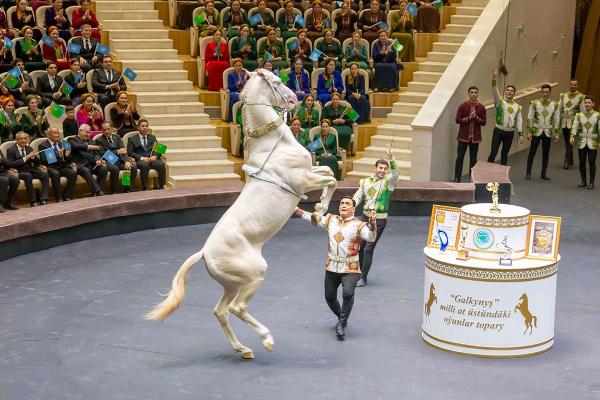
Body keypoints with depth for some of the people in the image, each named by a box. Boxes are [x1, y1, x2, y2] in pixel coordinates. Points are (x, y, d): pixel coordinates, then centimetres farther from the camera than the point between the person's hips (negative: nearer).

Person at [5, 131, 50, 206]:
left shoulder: (29, 148, 18)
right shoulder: (11, 150, 1)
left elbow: (38, 162, 17)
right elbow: (10, 164, -13)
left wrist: (33, 157, -7)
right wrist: (25, 158, -17)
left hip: (31, 170, 5)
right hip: (19, 172, -5)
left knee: (45, 173, -22)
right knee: (28, 175, -37)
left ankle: (43, 200, -28)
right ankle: (33, 201, -33)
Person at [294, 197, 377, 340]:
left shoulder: (359, 225, -9)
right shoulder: (330, 219, 6)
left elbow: (371, 238, -23)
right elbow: (314, 218, 20)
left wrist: (372, 223, -40)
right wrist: (298, 210, 20)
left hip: (350, 269, -5)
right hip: (332, 267, 5)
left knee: (348, 294, -26)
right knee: (329, 297, 15)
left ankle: (341, 324, -11)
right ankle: (342, 319, 40)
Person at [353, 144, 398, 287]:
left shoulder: (388, 182, -6)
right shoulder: (365, 181, 5)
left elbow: (395, 173, -25)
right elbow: (358, 196, 5)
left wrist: (391, 157, -39)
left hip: (379, 220, -4)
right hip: (365, 216, 4)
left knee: (368, 249, -5)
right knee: (359, 246, 11)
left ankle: (363, 278, 6)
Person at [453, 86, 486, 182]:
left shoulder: (481, 107, 4)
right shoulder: (463, 106, -1)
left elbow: (484, 122, 3)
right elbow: (457, 120, -5)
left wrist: (476, 118, -14)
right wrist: (468, 118, -16)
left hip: (475, 137, 2)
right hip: (463, 136, -2)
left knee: (473, 159, 4)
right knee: (460, 157, -2)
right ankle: (457, 178, 1)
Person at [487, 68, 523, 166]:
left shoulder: (517, 106, 8)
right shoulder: (500, 102, -3)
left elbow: (519, 120, 10)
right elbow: (495, 92, -21)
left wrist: (520, 134, 7)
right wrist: (494, 80, -37)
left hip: (510, 133, 4)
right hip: (498, 131, -3)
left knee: (505, 154, 12)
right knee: (493, 153, -8)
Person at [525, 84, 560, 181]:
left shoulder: (555, 105, 1)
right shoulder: (535, 103, -4)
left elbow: (556, 120, 6)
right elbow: (530, 118, -2)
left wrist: (556, 133, 2)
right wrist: (529, 132, -6)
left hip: (548, 132, 2)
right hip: (536, 131, -2)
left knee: (546, 154, 7)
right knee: (532, 152, 1)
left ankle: (544, 174, 17)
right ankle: (528, 173, 9)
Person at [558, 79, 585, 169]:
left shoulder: (581, 97, -3)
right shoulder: (563, 96, 10)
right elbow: (559, 109, 11)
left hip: (574, 123, -5)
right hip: (564, 122, 5)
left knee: (570, 142, -10)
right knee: (567, 142, 11)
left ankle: (567, 161, -6)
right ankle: (570, 161, 22)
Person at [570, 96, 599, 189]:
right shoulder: (579, 115, 5)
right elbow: (574, 126, -2)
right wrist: (572, 136, -18)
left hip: (592, 143, -2)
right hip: (582, 143, 2)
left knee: (591, 162, -2)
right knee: (582, 162, 6)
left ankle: (591, 182, 6)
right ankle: (583, 181, 19)